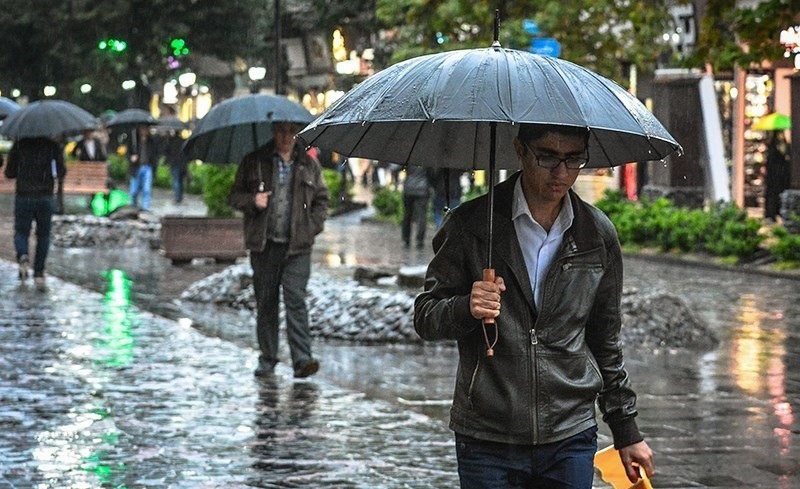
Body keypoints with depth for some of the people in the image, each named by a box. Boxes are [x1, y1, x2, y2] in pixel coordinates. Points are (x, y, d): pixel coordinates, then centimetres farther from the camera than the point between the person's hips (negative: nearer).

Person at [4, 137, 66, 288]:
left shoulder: (19, 144, 0)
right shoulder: (54, 146, -1)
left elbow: (9, 173, 0)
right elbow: (61, 173, -5)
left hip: (23, 197, 0)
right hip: (46, 198, 0)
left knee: (21, 233, 11)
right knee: (43, 235, 13)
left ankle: (23, 256, -20)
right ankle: (38, 274, 7)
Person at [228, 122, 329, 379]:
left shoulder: (309, 165, 11)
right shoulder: (254, 162, 7)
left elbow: (321, 200, 18)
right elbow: (234, 196, 9)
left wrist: (313, 227, 2)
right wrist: (252, 201, -12)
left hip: (297, 246, -1)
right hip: (264, 245, 1)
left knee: (296, 300, -12)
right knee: (265, 304, 6)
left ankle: (302, 359, -17)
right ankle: (267, 360, 16)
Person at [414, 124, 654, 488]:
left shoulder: (598, 235, 6)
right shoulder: (471, 224, -3)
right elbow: (425, 317, 0)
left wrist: (626, 431, 18)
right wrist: (466, 309, -23)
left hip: (571, 440, 2)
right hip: (487, 444, -2)